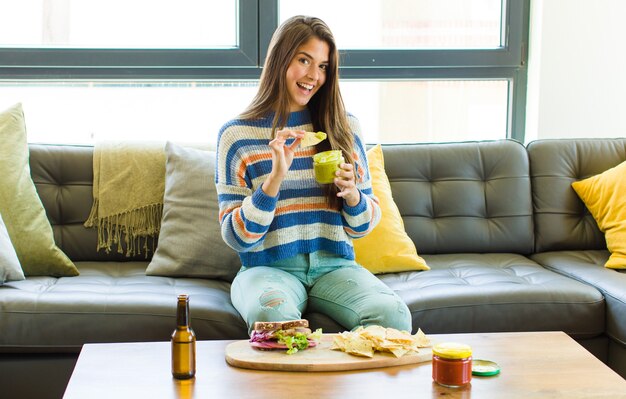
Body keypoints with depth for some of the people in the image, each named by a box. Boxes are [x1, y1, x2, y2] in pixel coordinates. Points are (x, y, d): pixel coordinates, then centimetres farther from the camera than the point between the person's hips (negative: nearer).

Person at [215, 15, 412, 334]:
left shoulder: (345, 128, 9)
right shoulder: (237, 134, 1)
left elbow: (362, 226, 14)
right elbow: (237, 238, -4)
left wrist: (352, 193, -9)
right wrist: (276, 177, -17)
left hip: (334, 266, 3)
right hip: (268, 268, -2)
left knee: (393, 315, -28)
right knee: (272, 314, -37)